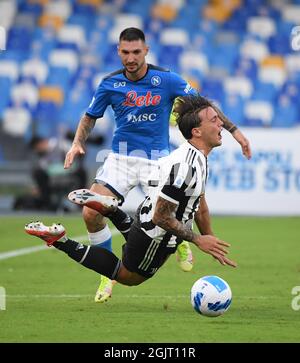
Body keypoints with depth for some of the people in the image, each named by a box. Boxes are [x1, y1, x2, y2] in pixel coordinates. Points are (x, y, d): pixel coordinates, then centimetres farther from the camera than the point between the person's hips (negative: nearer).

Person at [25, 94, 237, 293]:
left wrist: (211, 241, 17)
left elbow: (200, 205, 14)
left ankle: (108, 207, 24)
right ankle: (60, 240, 7)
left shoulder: (199, 158, 0)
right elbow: (161, 217, -28)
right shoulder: (184, 166, -33)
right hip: (155, 239, -9)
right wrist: (198, 240, -22)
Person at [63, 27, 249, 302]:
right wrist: (77, 143, -4)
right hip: (121, 158, 2)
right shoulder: (110, 84, -1)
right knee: (91, 213, -16)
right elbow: (90, 117, 13)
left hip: (156, 161, -2)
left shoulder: (167, 80, -7)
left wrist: (234, 130, -2)